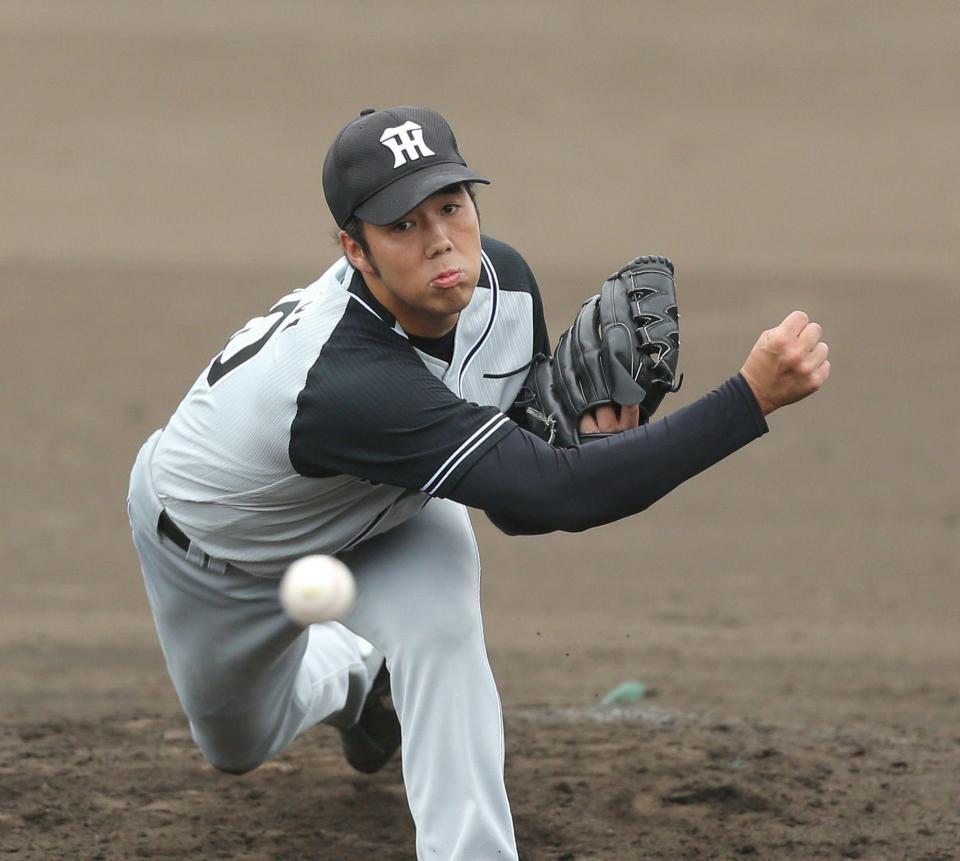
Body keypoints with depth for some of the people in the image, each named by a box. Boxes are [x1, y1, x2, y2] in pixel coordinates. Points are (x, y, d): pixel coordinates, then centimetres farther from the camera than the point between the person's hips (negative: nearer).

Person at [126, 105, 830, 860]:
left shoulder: (501, 281, -27)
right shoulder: (349, 382, -49)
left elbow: (520, 507, -13)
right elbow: (560, 493, -53)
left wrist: (591, 437, -36)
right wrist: (756, 395, -59)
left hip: (384, 512, 3)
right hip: (212, 539, -3)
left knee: (439, 625, -29)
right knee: (239, 743, 19)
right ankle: (348, 674, 51)